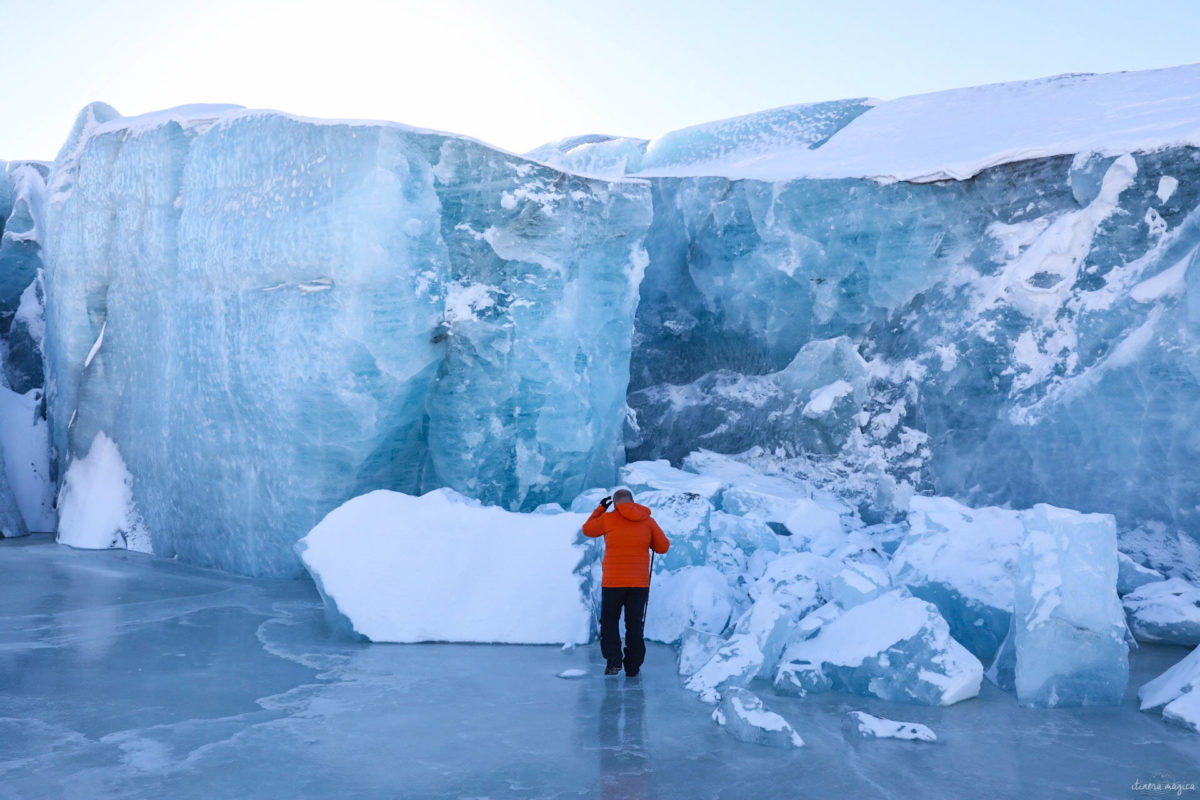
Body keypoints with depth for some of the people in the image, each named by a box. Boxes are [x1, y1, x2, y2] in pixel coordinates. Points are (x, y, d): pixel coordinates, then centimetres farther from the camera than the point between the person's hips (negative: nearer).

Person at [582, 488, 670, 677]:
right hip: (640, 583, 2)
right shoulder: (647, 521, 4)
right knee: (634, 624, 11)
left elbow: (588, 530, 14)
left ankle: (614, 660, 0)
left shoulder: (608, 518, -3)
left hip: (613, 582, -2)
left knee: (609, 621, 14)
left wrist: (600, 508, 23)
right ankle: (633, 667, 11)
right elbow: (663, 547, 5)